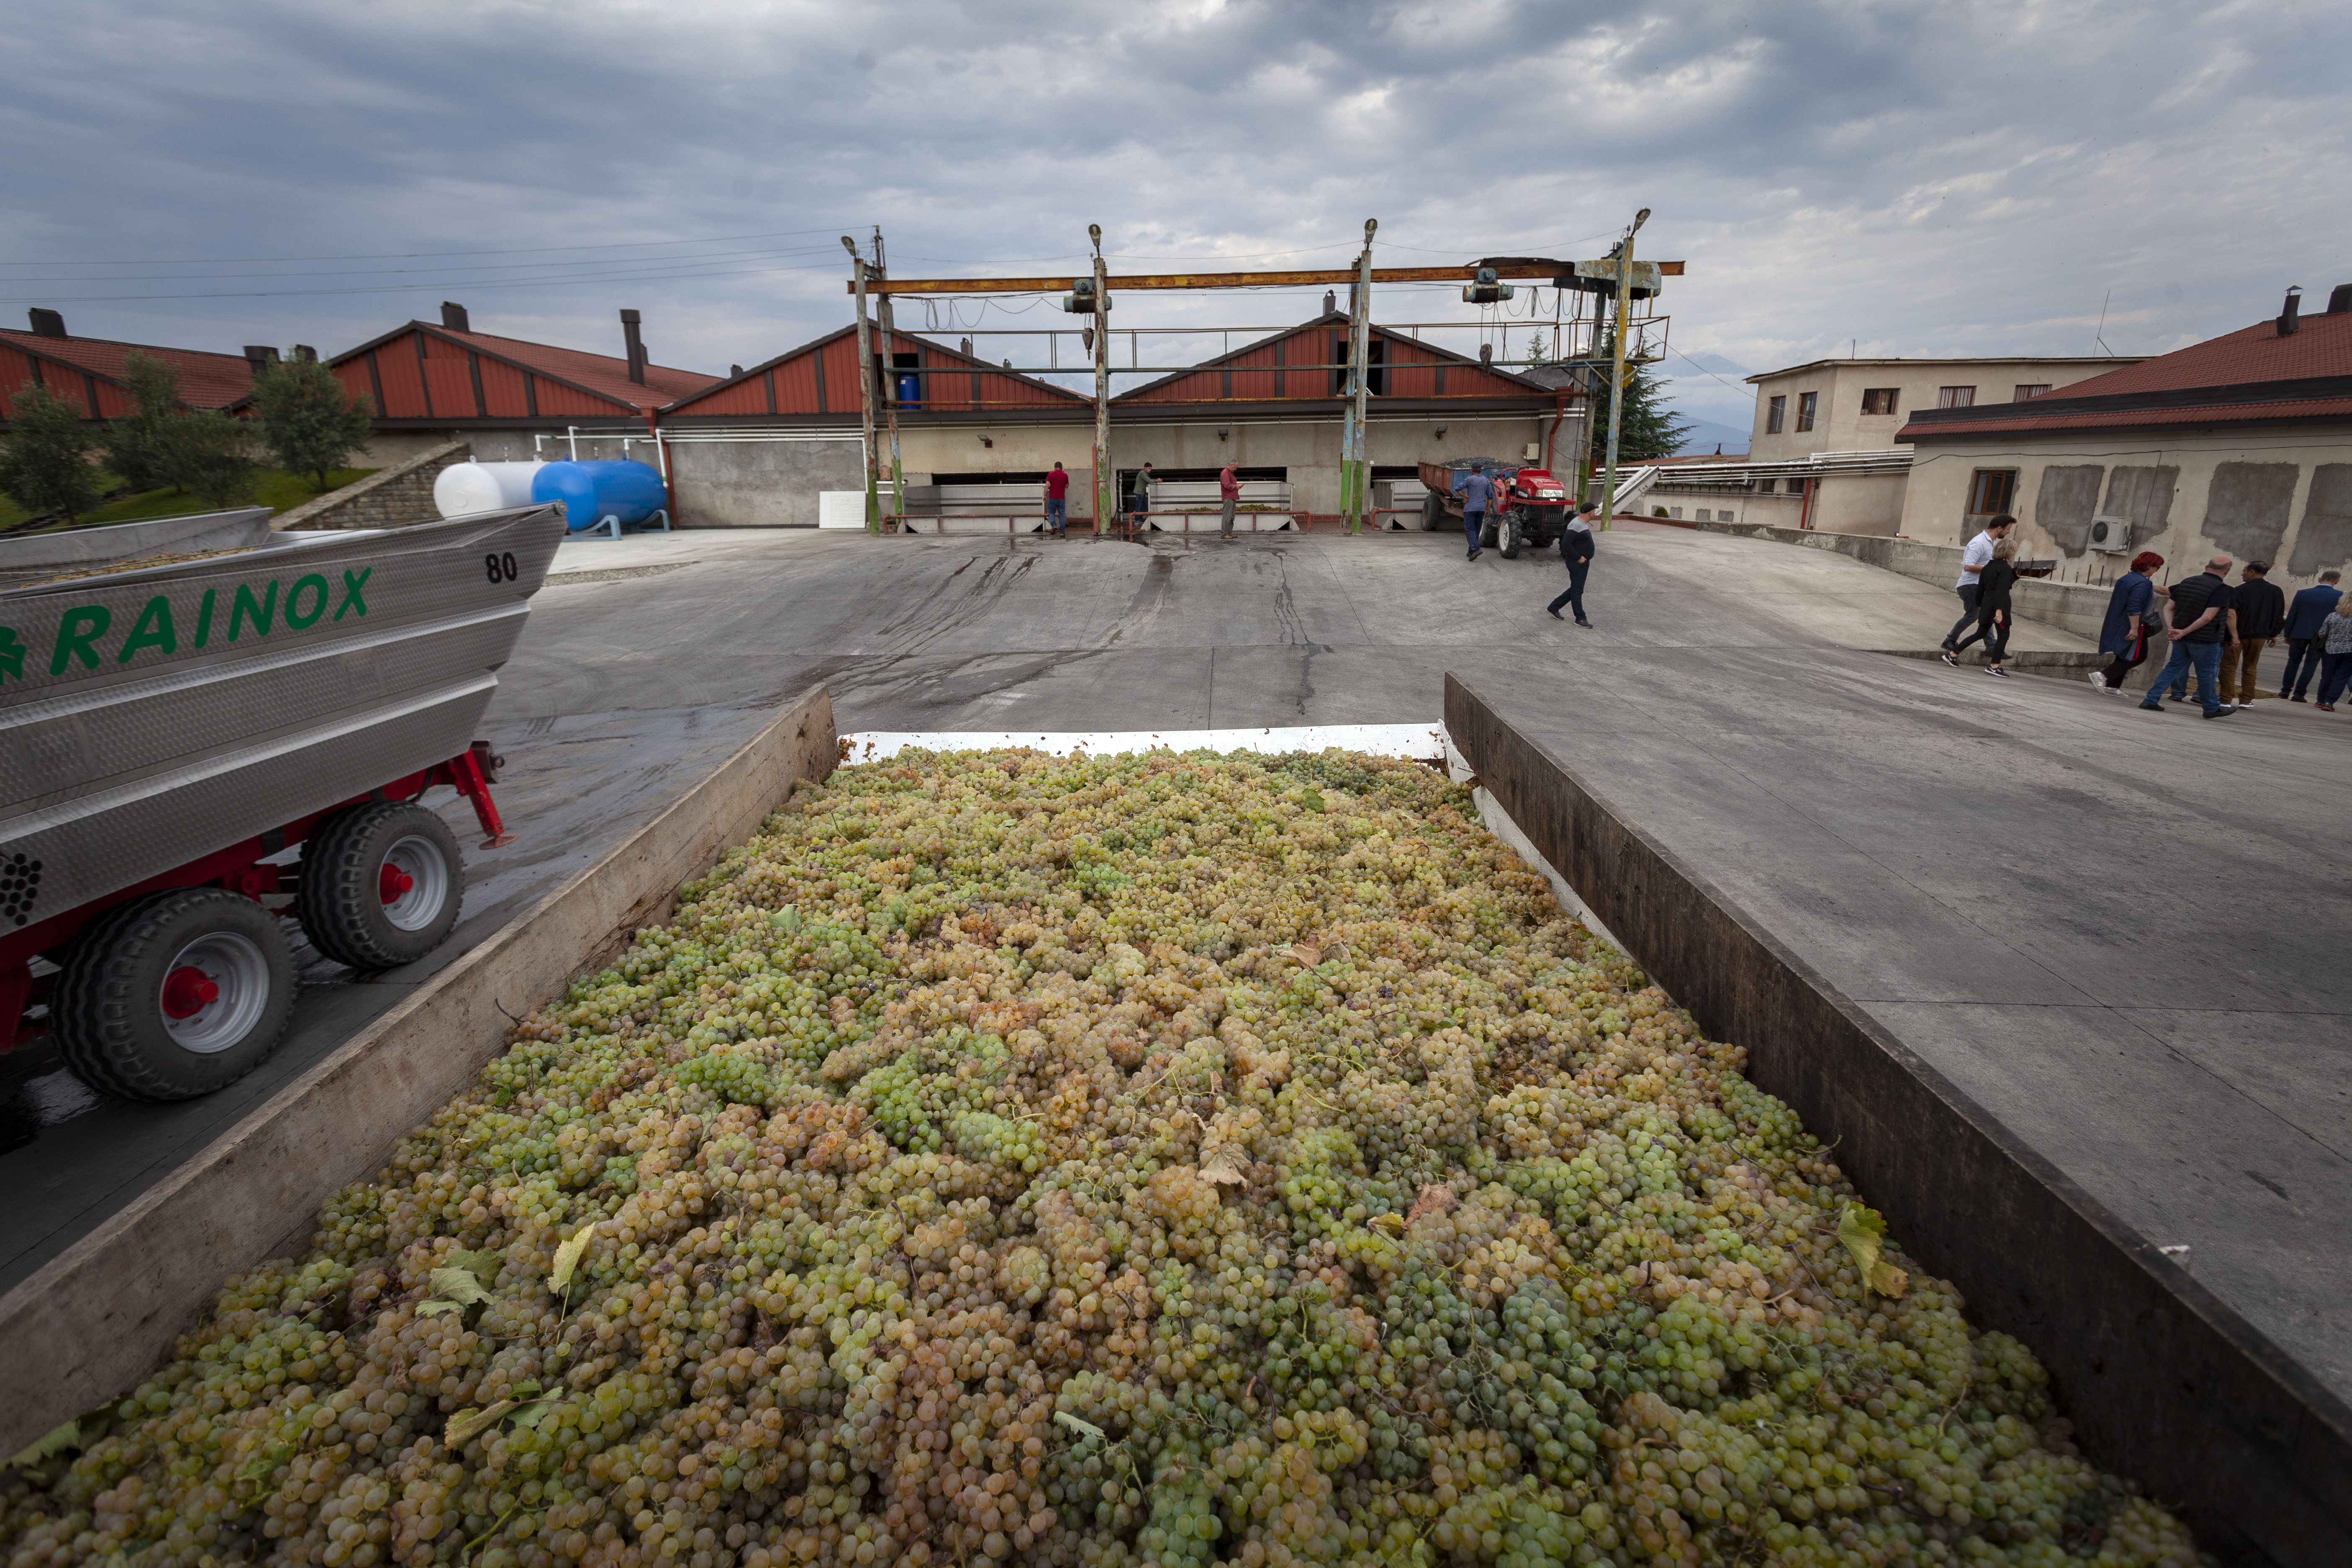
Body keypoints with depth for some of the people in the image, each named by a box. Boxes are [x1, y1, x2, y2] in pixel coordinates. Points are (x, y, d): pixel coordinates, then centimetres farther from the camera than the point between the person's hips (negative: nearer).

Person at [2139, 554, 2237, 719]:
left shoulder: (2186, 582, 5)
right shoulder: (2221, 589, -15)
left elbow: (2168, 608, 4)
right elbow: (2208, 617, -21)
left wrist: (2171, 628, -4)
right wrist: (2185, 632, -15)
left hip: (2182, 637, 5)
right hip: (2205, 639, -5)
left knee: (2173, 667, 13)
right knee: (2206, 674, 6)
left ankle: (2151, 700, 6)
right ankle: (2212, 708, 20)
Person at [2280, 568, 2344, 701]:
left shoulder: (2302, 594, -2)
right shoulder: (2340, 596, -7)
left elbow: (2291, 615, 1)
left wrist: (2287, 634, 10)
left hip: (2299, 633, 1)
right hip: (2321, 636, -1)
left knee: (2294, 661, 14)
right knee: (2310, 664, 5)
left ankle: (2286, 690, 15)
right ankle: (2299, 693, 0)